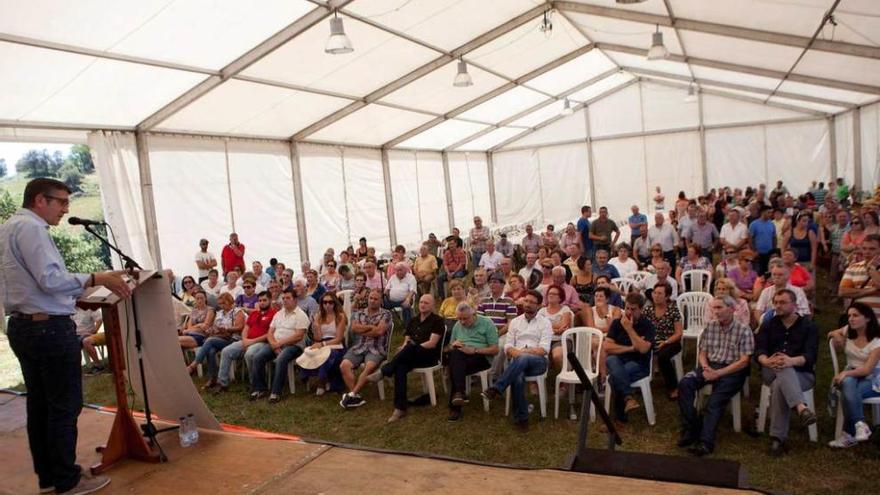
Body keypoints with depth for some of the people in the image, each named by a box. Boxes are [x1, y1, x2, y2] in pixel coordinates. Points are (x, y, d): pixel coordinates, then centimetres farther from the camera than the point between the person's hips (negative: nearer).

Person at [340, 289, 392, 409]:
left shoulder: (386, 314, 5)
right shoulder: (359, 314, 17)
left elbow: (380, 331, -10)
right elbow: (354, 328, -1)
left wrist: (362, 330, 0)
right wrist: (371, 327, -5)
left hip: (377, 349, -4)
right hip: (359, 347, 4)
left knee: (370, 366, -34)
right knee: (344, 365, -23)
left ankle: (352, 394, -27)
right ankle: (356, 396, -23)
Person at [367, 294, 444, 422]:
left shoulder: (437, 320, 2)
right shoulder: (413, 320, 22)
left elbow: (432, 343, -9)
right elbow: (406, 341, 16)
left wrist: (411, 347, -14)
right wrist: (403, 349, -8)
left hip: (429, 355, -4)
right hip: (412, 356, 5)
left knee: (411, 346, -38)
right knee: (400, 367, -32)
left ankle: (383, 372, -33)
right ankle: (400, 408, -35)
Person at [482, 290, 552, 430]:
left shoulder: (545, 322, 9)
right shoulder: (515, 321, 19)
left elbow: (544, 349, -4)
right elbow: (508, 346, 11)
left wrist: (522, 352, -15)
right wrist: (514, 352, -13)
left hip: (538, 361, -2)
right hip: (518, 361, 2)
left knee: (523, 359, -40)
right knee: (517, 379, -35)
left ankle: (496, 389, -41)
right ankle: (521, 417, -23)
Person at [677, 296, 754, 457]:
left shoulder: (744, 330, -3)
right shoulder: (710, 326, 11)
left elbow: (744, 361, -9)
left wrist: (718, 373, -17)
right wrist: (706, 368, -9)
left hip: (732, 371, -4)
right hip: (710, 366, 4)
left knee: (715, 401, -29)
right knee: (685, 383, -23)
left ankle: (705, 442, -31)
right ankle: (691, 430, -19)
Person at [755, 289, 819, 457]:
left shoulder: (808, 326, 10)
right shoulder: (768, 325, 18)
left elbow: (811, 355, -8)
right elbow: (759, 350, 0)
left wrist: (792, 361, -32)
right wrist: (766, 361, -27)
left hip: (802, 374, -1)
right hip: (771, 372, 1)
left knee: (779, 385, -36)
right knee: (784, 371, -37)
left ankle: (777, 438, -38)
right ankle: (801, 408, -60)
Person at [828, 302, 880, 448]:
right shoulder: (848, 331, 2)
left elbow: (868, 369, -20)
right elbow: (833, 334, 27)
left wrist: (846, 373, -34)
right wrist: (835, 335, 2)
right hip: (850, 374, 3)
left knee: (849, 392, -36)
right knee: (847, 383, -37)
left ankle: (848, 435, -29)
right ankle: (860, 425, -39)